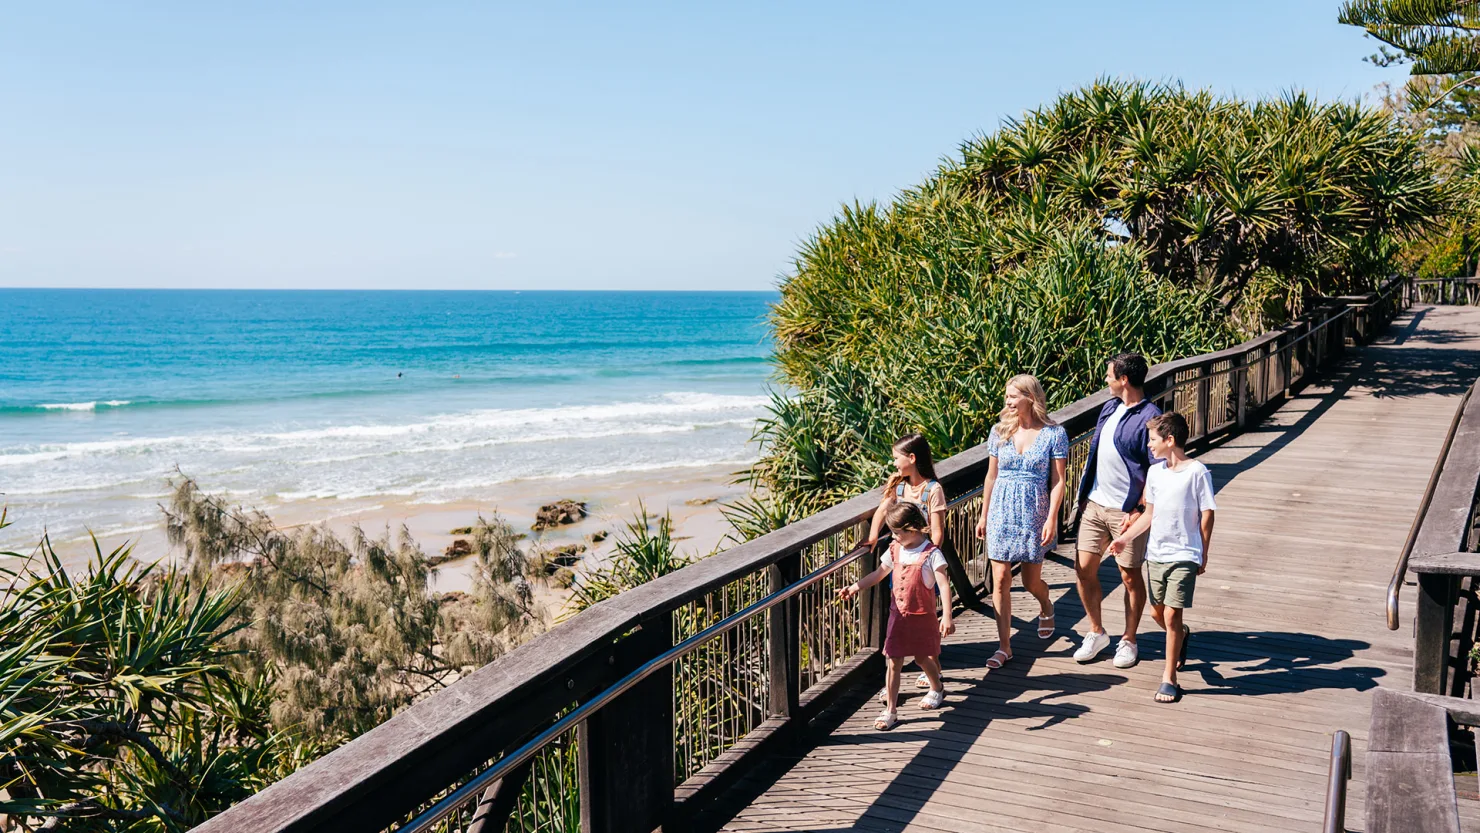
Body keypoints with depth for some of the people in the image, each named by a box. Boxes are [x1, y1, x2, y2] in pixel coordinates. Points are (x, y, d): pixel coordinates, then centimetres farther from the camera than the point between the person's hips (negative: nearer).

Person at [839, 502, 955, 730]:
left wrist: (947, 616, -28)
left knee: (922, 658, 15)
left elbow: (943, 584, -20)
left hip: (922, 616, -4)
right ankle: (890, 711, 5)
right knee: (893, 662, 0)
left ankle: (937, 688, 46)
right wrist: (853, 588, 7)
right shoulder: (895, 549, 2)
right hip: (898, 615, 4)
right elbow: (879, 574, 14)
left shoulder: (931, 553, -15)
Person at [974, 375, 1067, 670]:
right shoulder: (1000, 431, 2)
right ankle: (1004, 646, 9)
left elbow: (1058, 481, -5)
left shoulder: (1054, 434, -6)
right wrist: (984, 515, 10)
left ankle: (1046, 608, 44)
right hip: (1002, 511, 2)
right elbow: (991, 477, 9)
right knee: (1001, 580, -1)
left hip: (1034, 513, -2)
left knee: (1031, 581, 8)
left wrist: (1051, 519, -12)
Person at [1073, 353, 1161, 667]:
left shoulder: (1150, 418, -15)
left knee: (1130, 576, 7)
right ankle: (1096, 633, 24)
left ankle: (1128, 641, 22)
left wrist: (1140, 511, -20)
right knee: (1084, 569, 7)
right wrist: (1084, 494, 14)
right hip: (1094, 504, 7)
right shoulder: (1110, 408, 9)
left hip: (1126, 511, -7)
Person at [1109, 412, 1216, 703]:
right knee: (1158, 613, 14)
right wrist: (1125, 538, 6)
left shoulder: (1198, 472, -12)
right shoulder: (1154, 472, 5)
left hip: (1184, 557, -6)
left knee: (1172, 615, -7)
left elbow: (1207, 516, -7)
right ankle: (1182, 636, 47)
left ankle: (1169, 678, 4)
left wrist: (1203, 556, -4)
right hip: (1156, 555, 6)